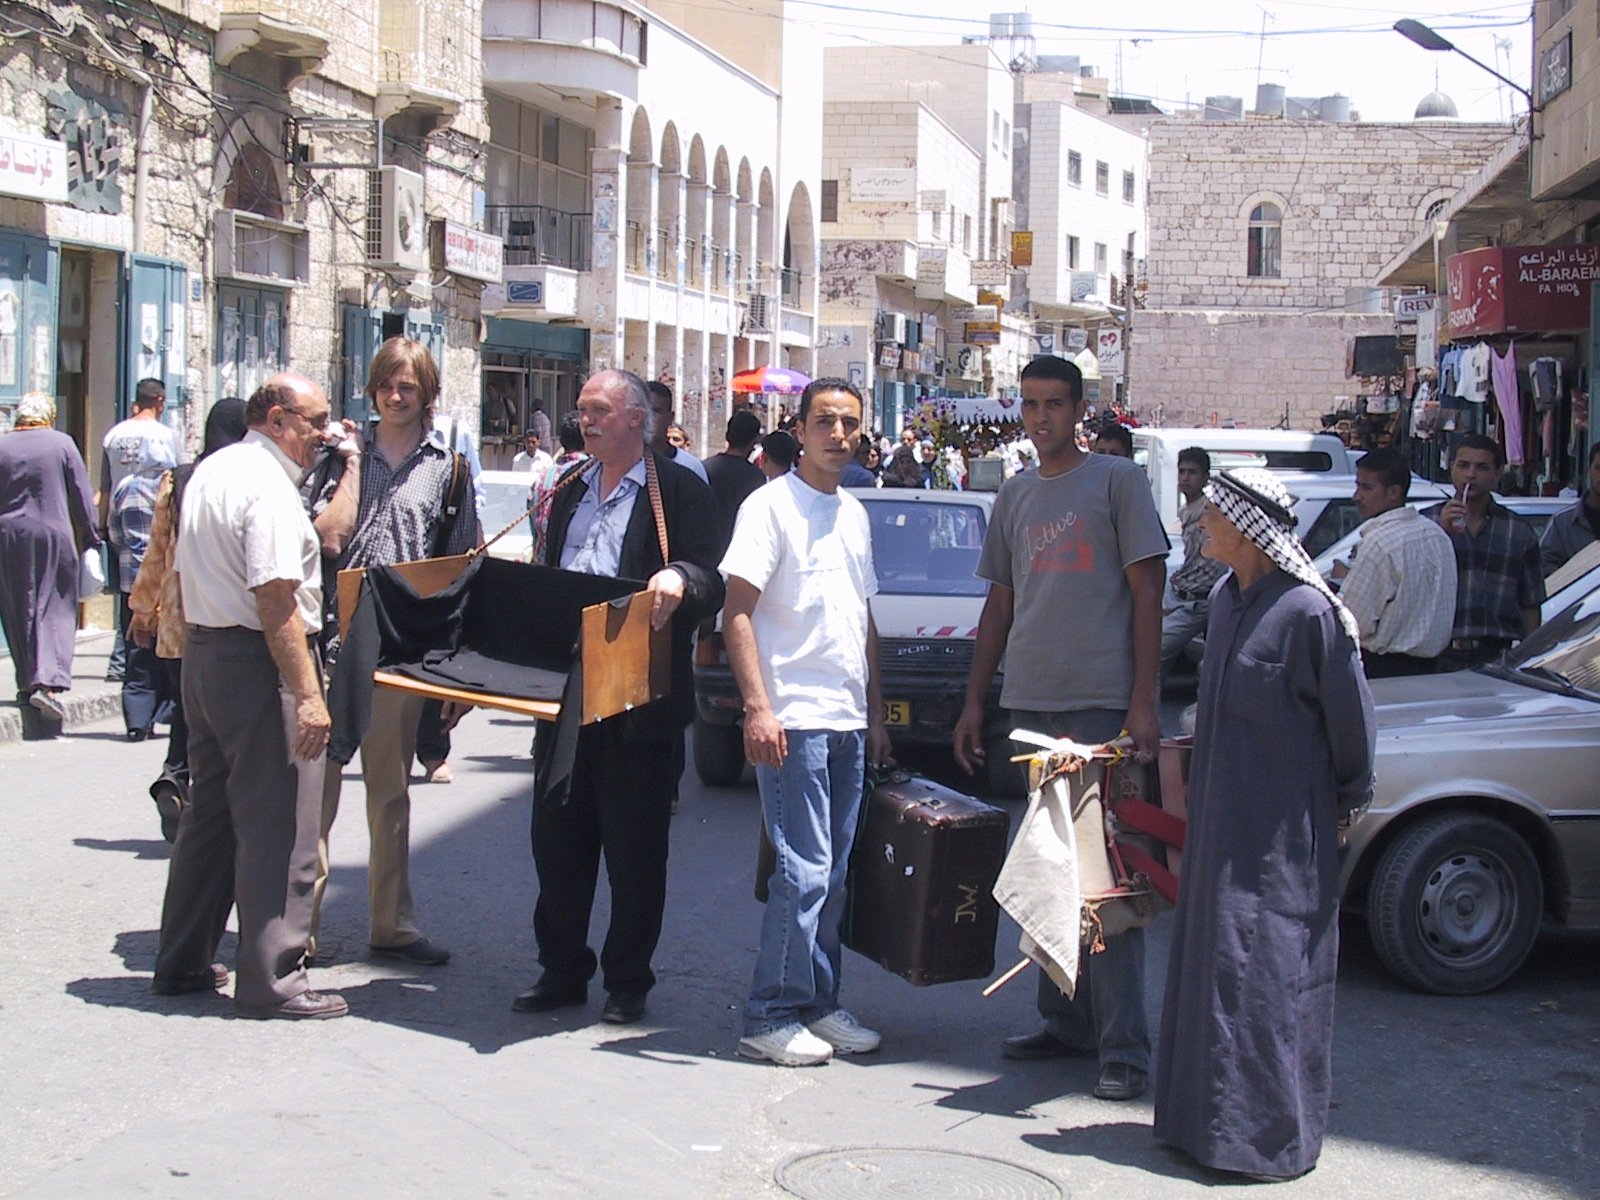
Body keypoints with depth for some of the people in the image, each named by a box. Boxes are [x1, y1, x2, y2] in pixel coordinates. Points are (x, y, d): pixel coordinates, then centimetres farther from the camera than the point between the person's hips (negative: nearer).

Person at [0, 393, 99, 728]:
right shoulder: (61, 443, -4)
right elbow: (81, 495, -1)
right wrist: (90, 537, 8)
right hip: (54, 536, -2)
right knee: (56, 609, -2)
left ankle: (27, 684, 17)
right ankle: (48, 682, -17)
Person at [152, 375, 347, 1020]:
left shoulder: (208, 472, 14)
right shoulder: (269, 484, -16)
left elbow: (184, 574, 21)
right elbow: (276, 599, -23)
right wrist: (308, 695, -23)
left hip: (203, 650, 10)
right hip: (258, 661, -10)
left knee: (210, 811, 18)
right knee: (279, 824, -3)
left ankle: (182, 962, 26)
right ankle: (272, 979, 1)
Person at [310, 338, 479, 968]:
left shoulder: (447, 467, 9)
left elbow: (459, 562, 10)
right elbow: (319, 536, 0)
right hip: (332, 634, -1)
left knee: (391, 786, 10)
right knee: (316, 779, -2)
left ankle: (392, 923, 18)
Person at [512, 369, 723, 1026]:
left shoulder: (681, 490, -3)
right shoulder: (570, 493, 18)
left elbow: (713, 582, -11)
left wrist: (678, 579, -32)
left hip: (641, 696, -6)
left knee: (634, 845, 3)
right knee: (556, 835, 9)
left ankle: (627, 982, 14)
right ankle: (562, 969, 21)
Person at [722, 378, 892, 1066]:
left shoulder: (855, 514, 17)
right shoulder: (771, 505, -5)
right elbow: (737, 614, -11)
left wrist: (875, 713, 18)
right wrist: (758, 708, -19)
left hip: (848, 721, 7)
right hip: (794, 719, -7)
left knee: (832, 876, 10)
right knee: (803, 872, -9)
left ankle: (819, 1005, 18)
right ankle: (771, 1018, 0)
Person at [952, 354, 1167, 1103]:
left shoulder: (1117, 481, 0)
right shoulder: (1014, 496, 16)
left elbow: (1146, 593, -4)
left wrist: (1143, 702, -11)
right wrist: (975, 700, 14)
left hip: (1101, 704, -6)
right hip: (1028, 703, 6)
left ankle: (1124, 1048, -4)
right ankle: (1065, 1022, 20)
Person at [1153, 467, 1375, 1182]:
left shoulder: (1309, 610, -16)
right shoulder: (1228, 601, 8)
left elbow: (1350, 719, -9)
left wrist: (1344, 803, 0)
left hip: (1282, 828, -8)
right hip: (1221, 816, 8)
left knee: (1264, 969, -5)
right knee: (1209, 957, 12)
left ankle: (1267, 1135, 5)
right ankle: (1207, 1117, 23)